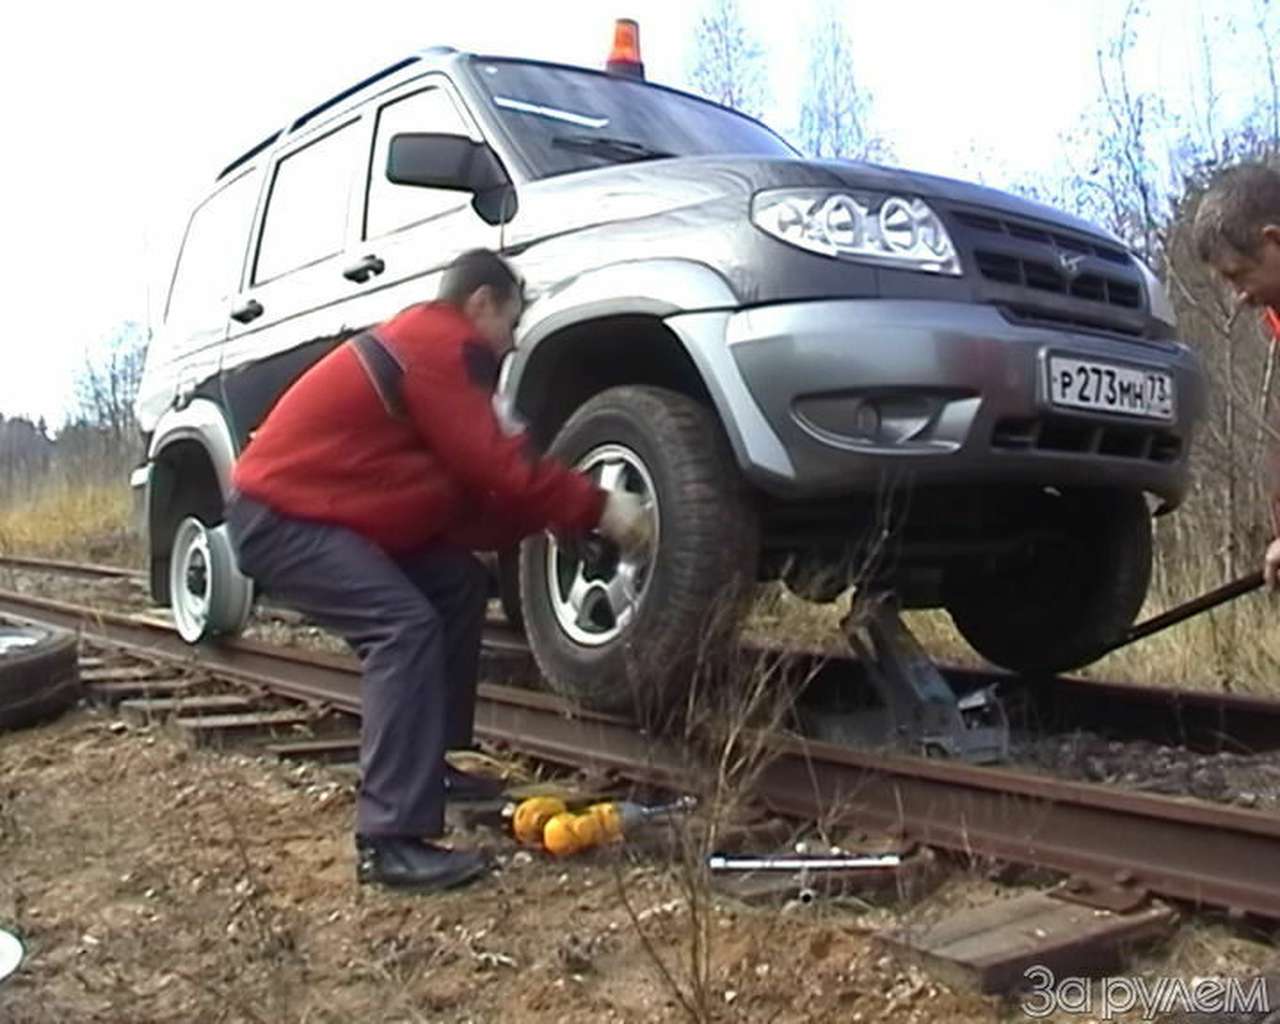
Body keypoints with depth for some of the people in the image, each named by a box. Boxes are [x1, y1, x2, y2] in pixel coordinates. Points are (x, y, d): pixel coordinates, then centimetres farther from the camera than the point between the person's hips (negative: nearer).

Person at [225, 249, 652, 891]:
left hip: (318, 508, 11)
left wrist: (557, 515, 5)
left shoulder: (426, 345, 17)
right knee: (404, 625, -25)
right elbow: (498, 469, -21)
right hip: (277, 517, -11)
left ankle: (429, 764, 18)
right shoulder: (434, 348, -15)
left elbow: (466, 489, 13)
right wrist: (597, 508, -11)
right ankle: (391, 841, -26)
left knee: (459, 582, 12)